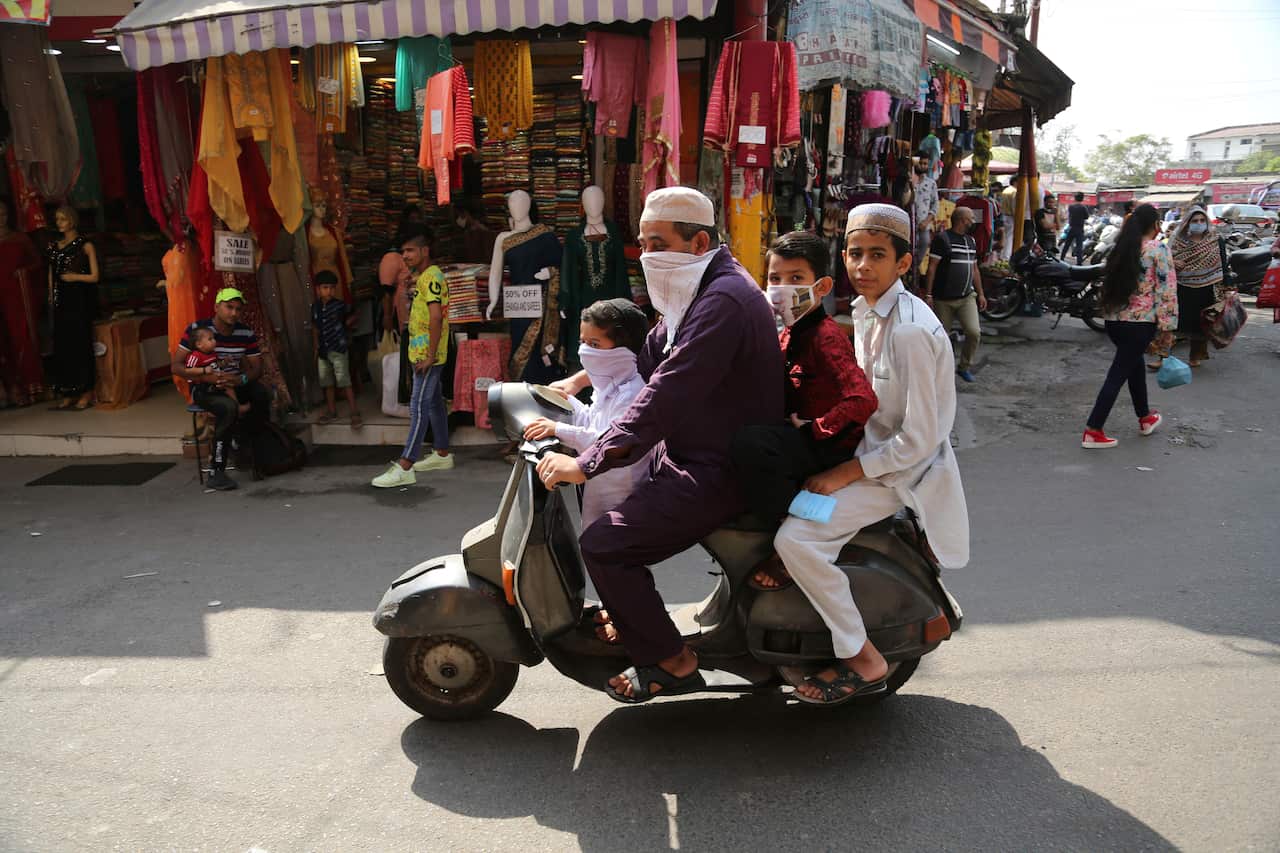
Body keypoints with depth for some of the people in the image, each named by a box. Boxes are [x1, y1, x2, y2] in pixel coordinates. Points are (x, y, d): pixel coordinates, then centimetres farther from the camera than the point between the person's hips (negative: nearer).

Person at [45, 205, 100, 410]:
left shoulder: (85, 245, 0)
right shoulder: (54, 246, 14)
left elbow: (94, 276, -3)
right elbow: (51, 274, 18)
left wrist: (75, 276, -15)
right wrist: (51, 295, 8)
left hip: (80, 301, -5)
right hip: (61, 301, 5)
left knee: (81, 343, -4)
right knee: (62, 345, 3)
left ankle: (86, 392, 2)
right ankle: (69, 394, 7)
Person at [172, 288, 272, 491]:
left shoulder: (246, 334, 0)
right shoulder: (197, 329, -10)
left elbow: (257, 368, -1)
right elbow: (176, 366, -12)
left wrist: (241, 379, -23)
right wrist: (204, 375, -27)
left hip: (234, 384, 4)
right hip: (203, 388, -4)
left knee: (263, 394, -28)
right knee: (229, 407, -36)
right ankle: (215, 472, -29)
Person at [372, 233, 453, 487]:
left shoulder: (431, 277, -15)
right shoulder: (423, 277, 18)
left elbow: (436, 318, -23)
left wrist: (430, 356, -25)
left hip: (428, 354, -10)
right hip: (423, 354, 10)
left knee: (418, 407, -12)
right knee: (434, 403, 16)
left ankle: (404, 468, -13)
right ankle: (442, 454, 27)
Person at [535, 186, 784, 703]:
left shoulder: (722, 302, -24)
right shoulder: (697, 289, 11)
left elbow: (664, 397, -30)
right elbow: (648, 355, 22)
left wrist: (586, 464, -29)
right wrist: (578, 380, 13)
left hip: (721, 471, -11)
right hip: (691, 449, 11)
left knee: (603, 545, -16)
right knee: (604, 483, 22)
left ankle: (673, 664, 0)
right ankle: (628, 609, 32)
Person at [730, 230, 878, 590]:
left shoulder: (826, 336, -16)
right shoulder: (787, 334, 13)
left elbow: (863, 400, -29)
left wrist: (813, 428, -21)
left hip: (833, 446, -10)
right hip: (799, 434, 10)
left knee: (749, 444, -34)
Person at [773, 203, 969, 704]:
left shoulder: (910, 331, -24)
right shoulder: (865, 311, 4)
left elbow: (919, 439, -23)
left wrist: (845, 474, -20)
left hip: (902, 472, -9)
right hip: (869, 451, 10)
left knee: (795, 539, -23)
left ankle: (863, 660, -7)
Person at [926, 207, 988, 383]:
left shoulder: (971, 241, 15)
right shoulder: (942, 238, -7)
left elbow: (974, 269, 21)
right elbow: (932, 267, -11)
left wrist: (981, 294, 18)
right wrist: (928, 294, -16)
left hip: (967, 297, 5)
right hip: (943, 299, -5)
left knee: (974, 332, -8)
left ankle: (964, 367, 11)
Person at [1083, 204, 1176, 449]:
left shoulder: (1121, 248, 12)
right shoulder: (1159, 249, -7)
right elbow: (1167, 290, -10)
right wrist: (1167, 327, -8)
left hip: (1113, 319, 7)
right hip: (1141, 322, -7)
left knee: (1135, 364, 24)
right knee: (1119, 374, -5)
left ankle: (1145, 418, 38)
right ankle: (1092, 432, -8)